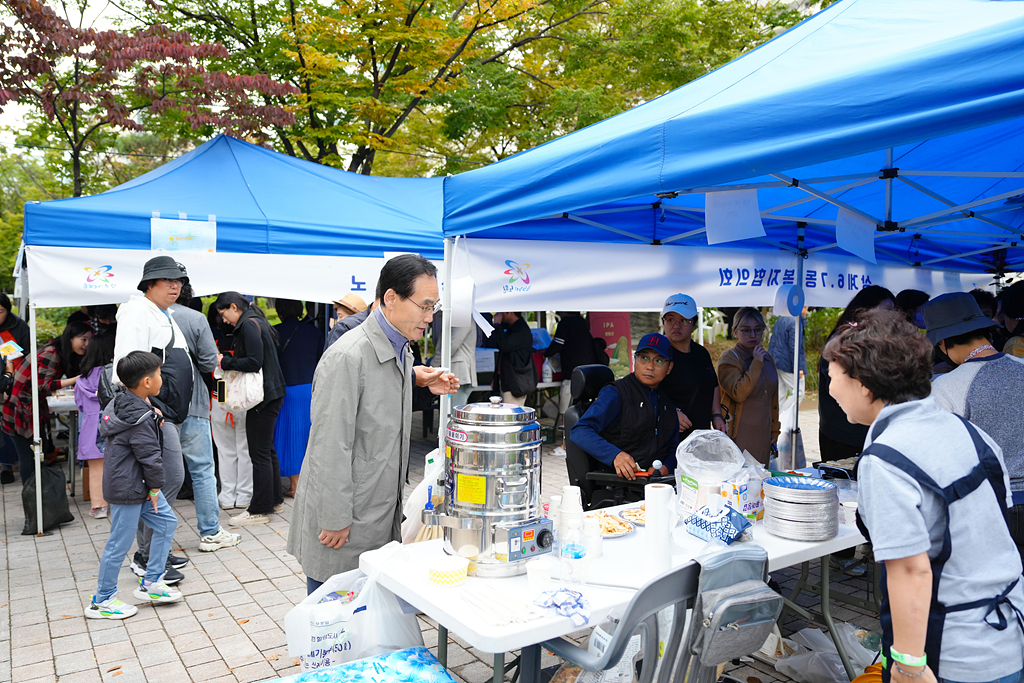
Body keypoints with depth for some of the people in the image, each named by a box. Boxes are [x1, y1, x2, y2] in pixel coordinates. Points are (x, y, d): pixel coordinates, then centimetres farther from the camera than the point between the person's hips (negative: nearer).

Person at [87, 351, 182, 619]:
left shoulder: (121, 403, 5)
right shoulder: (140, 419, -26)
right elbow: (150, 456, -21)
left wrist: (153, 417, 5)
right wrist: (155, 486, -8)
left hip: (140, 484, 10)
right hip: (128, 490, -10)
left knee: (167, 522, 15)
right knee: (120, 543, 3)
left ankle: (151, 583, 24)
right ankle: (101, 602, 20)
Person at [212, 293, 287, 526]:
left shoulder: (249, 325, -13)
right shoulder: (256, 322, 17)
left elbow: (254, 362, -21)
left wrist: (225, 361, -10)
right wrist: (228, 361, 10)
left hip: (264, 397, -10)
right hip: (271, 393, 10)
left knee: (259, 453, -4)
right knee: (267, 449, 18)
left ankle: (260, 510, 3)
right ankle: (275, 500, 28)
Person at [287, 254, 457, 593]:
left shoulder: (400, 348, 6)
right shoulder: (347, 357, -23)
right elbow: (330, 448, -22)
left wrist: (415, 377, 11)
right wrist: (335, 521, -18)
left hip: (382, 515, 8)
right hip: (343, 522, -8)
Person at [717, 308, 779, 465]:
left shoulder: (767, 359, 14)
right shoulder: (729, 359, -7)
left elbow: (773, 399, 19)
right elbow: (738, 394, -21)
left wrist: (774, 432, 18)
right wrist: (756, 364, -18)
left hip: (763, 435, 6)